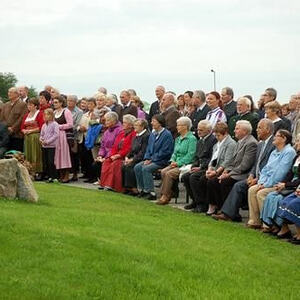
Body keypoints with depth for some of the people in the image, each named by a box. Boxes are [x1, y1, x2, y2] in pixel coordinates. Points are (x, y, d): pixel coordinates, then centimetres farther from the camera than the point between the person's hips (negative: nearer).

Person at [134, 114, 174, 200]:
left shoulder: (167, 134, -12)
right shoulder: (153, 134, 15)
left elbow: (164, 152, -17)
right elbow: (149, 148, 19)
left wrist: (152, 160, -16)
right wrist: (147, 159, 0)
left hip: (162, 161, -8)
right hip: (152, 160, 8)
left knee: (146, 168, -27)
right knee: (137, 167, -10)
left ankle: (150, 192, -22)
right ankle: (142, 189, -4)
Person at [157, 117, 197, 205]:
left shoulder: (192, 138, -7)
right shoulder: (178, 139, 19)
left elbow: (190, 155, -14)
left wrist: (178, 163, -16)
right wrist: (173, 160, 1)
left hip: (186, 164, -7)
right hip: (176, 164, 7)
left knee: (169, 173, -26)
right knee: (163, 171, -18)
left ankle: (165, 196, -18)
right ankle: (169, 194, -15)